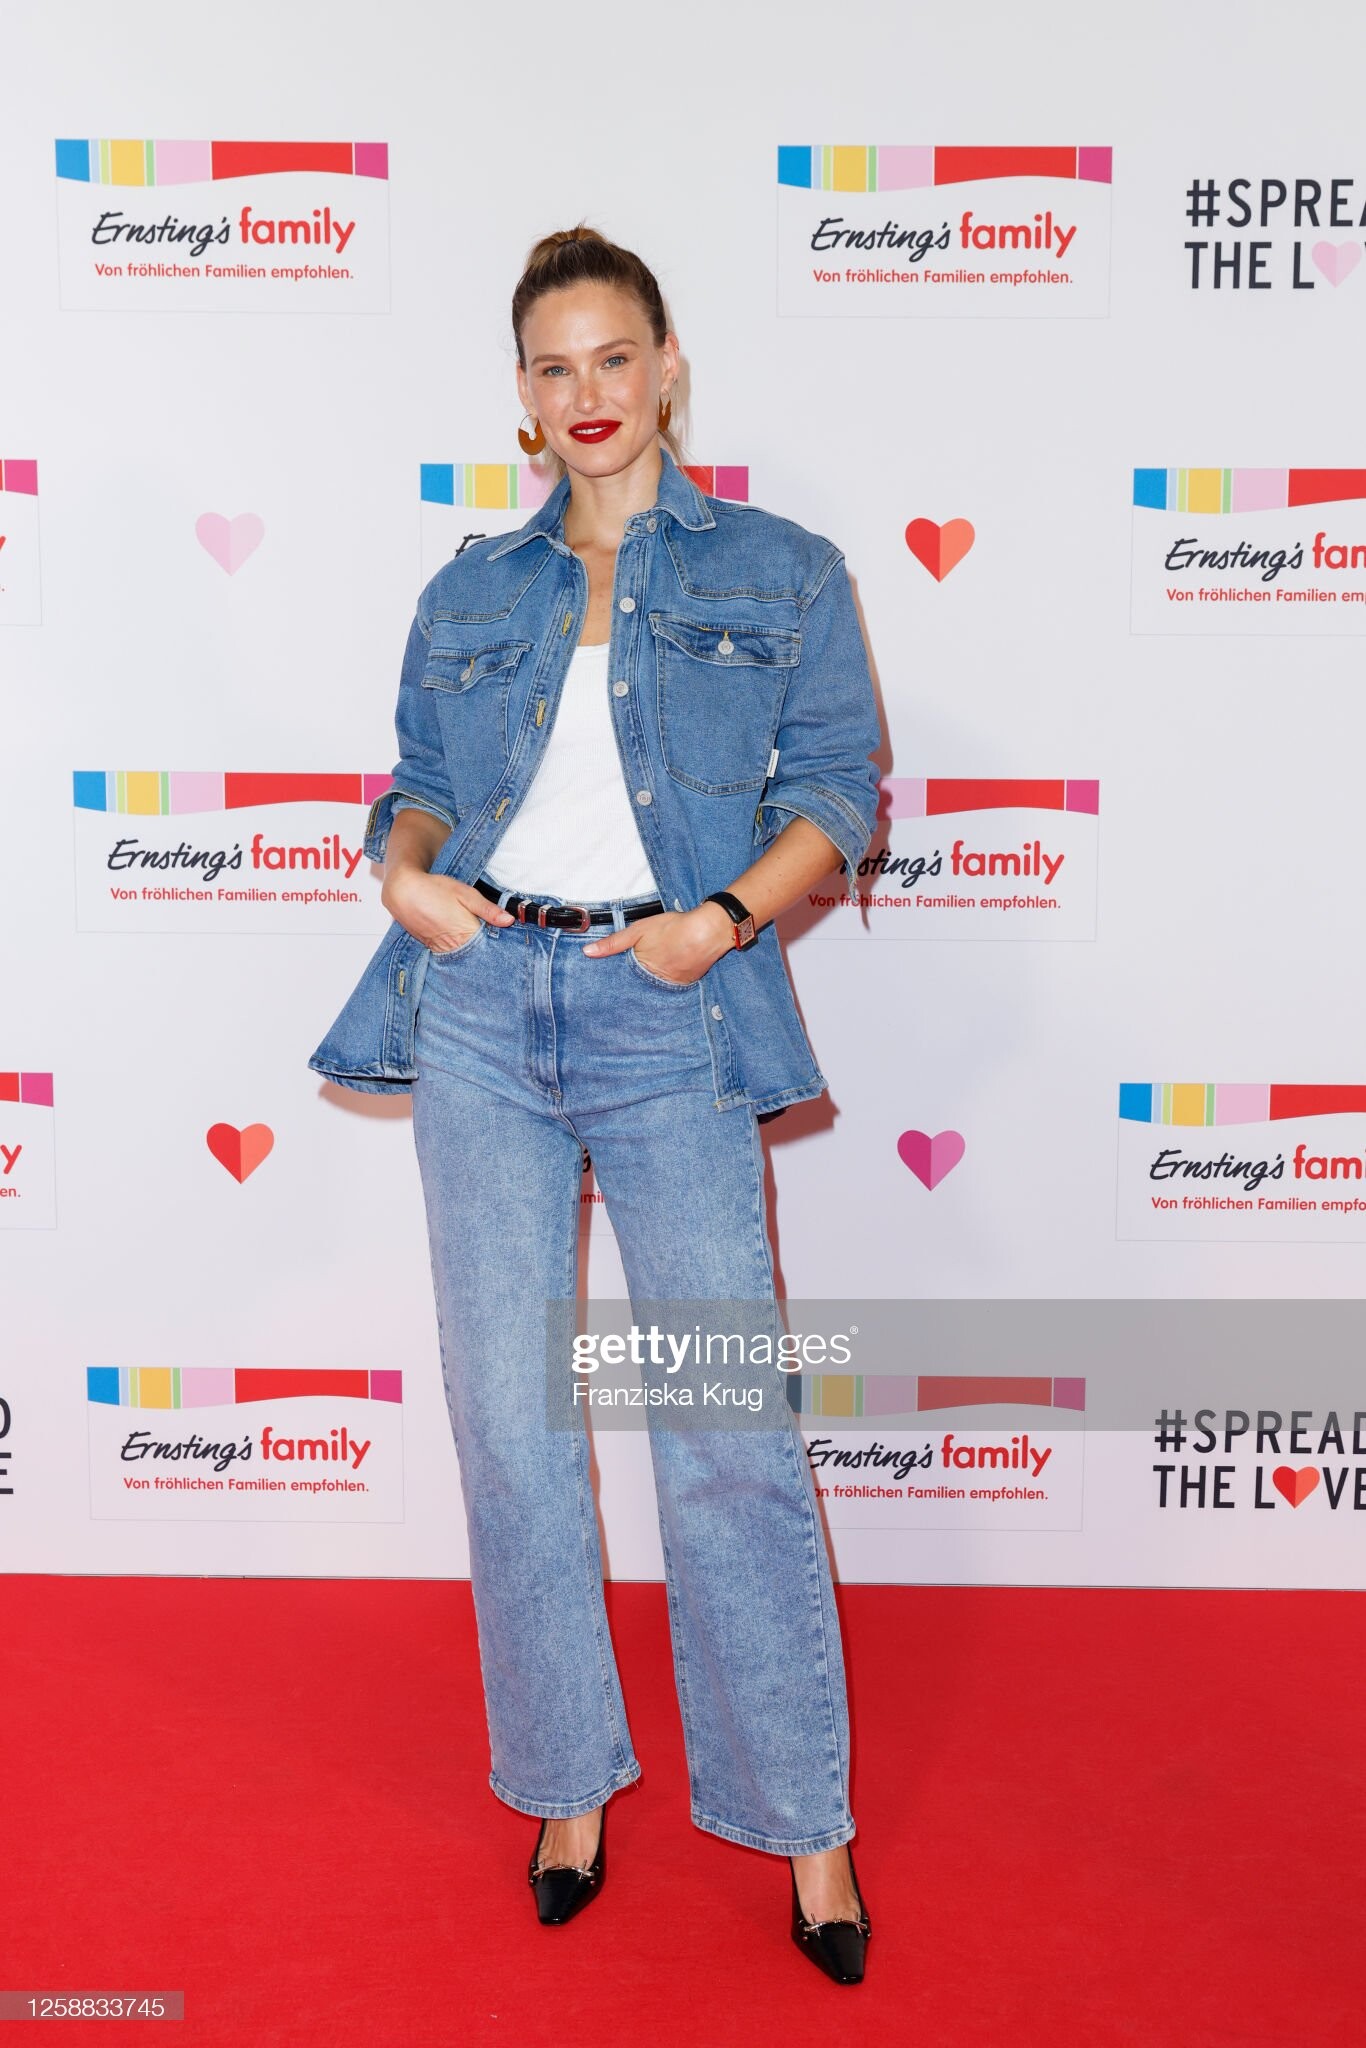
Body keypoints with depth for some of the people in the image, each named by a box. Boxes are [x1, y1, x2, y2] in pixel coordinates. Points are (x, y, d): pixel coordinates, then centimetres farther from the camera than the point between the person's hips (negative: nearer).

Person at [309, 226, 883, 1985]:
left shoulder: (782, 573, 9)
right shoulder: (470, 596, 17)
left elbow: (836, 785, 3)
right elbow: (422, 775, 19)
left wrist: (730, 914, -12)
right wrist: (404, 869, -3)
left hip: (669, 1012, -3)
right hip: (482, 1001, 3)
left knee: (728, 1430, -4)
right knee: (509, 1417, 6)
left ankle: (804, 1820, 15)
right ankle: (569, 1783, 25)